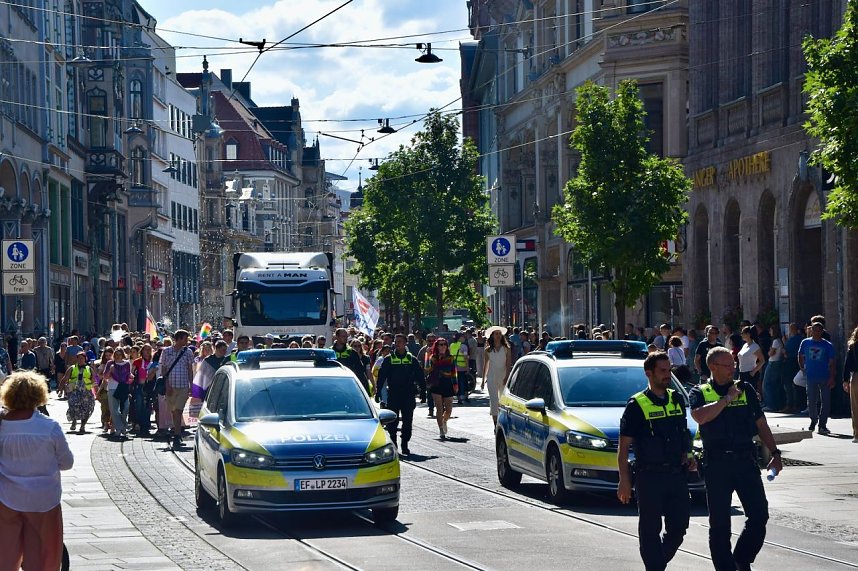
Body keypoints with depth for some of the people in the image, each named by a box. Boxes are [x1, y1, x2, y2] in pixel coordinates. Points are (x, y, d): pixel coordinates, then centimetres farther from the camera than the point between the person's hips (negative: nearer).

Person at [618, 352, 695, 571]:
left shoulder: (676, 400, 13)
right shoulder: (637, 405, -5)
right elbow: (624, 446, -6)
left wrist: (687, 456, 6)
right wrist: (624, 481, -10)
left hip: (677, 474, 6)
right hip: (650, 476, -5)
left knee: (678, 528, 7)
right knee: (650, 529, -1)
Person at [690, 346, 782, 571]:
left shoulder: (746, 390, 13)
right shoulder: (700, 393, 4)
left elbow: (761, 425, 16)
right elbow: (700, 416, -18)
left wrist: (775, 454, 10)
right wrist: (727, 399, -12)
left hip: (746, 460, 2)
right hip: (716, 464, -2)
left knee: (759, 515, -3)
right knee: (719, 522, 1)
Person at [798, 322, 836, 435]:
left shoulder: (828, 345, -1)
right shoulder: (805, 343, 4)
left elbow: (831, 363, -2)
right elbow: (800, 357, 18)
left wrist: (832, 378, -8)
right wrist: (803, 369, 8)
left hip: (825, 377, -1)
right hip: (811, 377, 1)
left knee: (826, 401, -3)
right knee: (811, 401, 6)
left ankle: (822, 424, 4)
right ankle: (813, 420, 29)